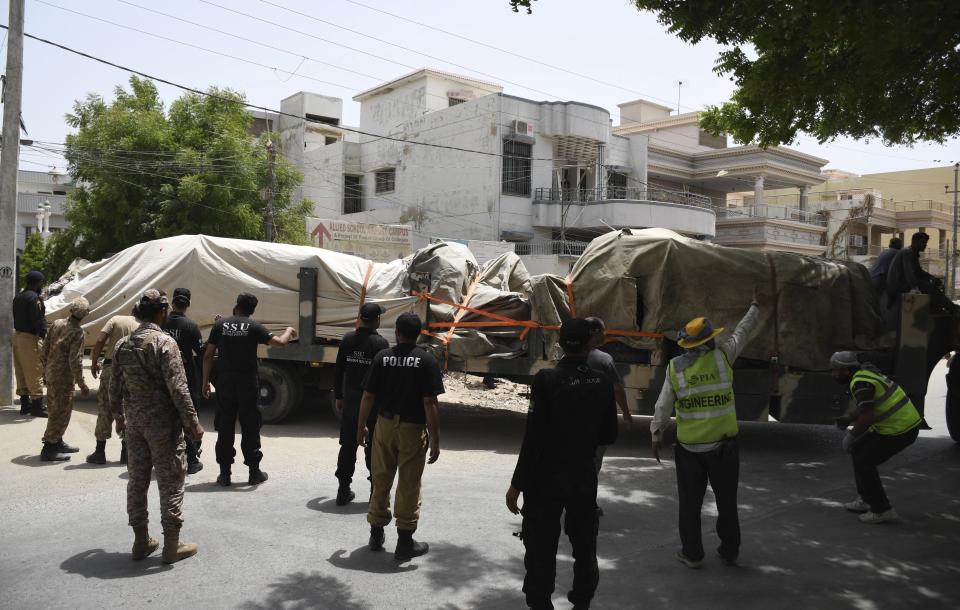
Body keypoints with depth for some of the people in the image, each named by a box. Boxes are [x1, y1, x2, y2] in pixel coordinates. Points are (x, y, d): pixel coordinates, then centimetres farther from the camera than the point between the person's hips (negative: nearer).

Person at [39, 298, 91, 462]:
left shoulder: (56, 324, 2)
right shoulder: (77, 332, -18)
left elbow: (45, 349, 10)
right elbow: (75, 361, -20)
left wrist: (45, 369, 22)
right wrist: (81, 384, -14)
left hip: (51, 373, 8)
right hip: (64, 377, -8)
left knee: (56, 410, 20)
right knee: (61, 412, 1)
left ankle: (57, 442, 32)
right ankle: (48, 449, 5)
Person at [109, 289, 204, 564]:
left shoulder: (122, 345, 6)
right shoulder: (165, 343, -15)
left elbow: (115, 387, 12)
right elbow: (178, 388, -18)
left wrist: (119, 417, 26)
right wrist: (193, 423, -12)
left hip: (134, 421, 7)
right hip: (163, 423, -7)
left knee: (137, 480, 14)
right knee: (170, 482, 2)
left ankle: (141, 541, 24)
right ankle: (172, 544, 8)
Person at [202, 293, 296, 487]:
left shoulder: (220, 324, 2)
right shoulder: (254, 327, -4)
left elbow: (208, 355, 1)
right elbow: (279, 342, -8)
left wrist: (205, 382, 8)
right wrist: (289, 331, 14)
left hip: (225, 383, 2)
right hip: (248, 383, -2)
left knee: (225, 428, 9)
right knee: (250, 427, 8)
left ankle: (224, 473, 12)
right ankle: (254, 472, 13)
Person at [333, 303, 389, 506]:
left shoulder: (348, 339, 2)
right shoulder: (380, 343, -12)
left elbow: (339, 371, 7)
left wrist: (339, 396, 16)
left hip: (350, 402, 4)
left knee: (347, 446, 12)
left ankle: (343, 490, 17)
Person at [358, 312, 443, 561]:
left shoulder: (382, 357, -2)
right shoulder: (426, 361, -9)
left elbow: (368, 396, 0)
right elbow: (430, 403, -14)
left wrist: (361, 427, 12)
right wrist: (435, 439, -9)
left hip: (385, 425, 3)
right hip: (413, 429, -3)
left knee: (381, 480, 15)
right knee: (408, 485, 6)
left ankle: (376, 535, 27)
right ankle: (405, 542, 13)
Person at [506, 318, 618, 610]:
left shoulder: (547, 379, -16)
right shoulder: (602, 382, -4)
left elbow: (533, 438, -17)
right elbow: (609, 435, 4)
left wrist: (517, 484, -11)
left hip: (546, 480, -4)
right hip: (585, 479, 4)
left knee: (541, 550, 6)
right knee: (584, 547, 19)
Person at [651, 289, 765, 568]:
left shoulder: (675, 367, -4)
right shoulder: (722, 356, -7)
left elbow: (663, 405, -4)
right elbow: (741, 333, 10)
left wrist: (656, 433, 7)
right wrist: (755, 306, 25)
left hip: (689, 448, 0)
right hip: (723, 445, 0)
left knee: (690, 503, 11)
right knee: (726, 500, 16)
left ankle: (692, 553, 19)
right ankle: (729, 550, 29)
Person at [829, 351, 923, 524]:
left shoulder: (860, 383, -20)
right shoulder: (864, 372, 10)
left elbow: (867, 416, -29)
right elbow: (863, 407, 21)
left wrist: (851, 435, -16)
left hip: (899, 430, -10)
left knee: (864, 463, -4)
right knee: (858, 450, 17)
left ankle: (882, 510, 5)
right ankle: (866, 500, 26)